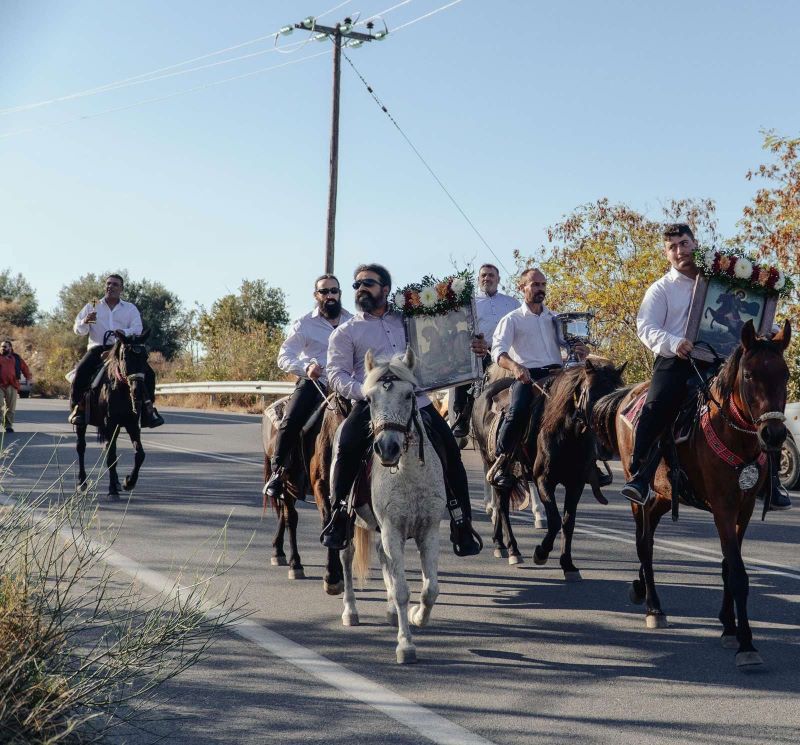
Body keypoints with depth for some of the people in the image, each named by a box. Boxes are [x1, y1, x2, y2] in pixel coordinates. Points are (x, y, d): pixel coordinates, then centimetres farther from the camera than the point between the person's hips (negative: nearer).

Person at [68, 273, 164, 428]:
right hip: (98, 348, -1)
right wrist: (85, 322, -16)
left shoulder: (130, 308, 14)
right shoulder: (92, 307, 15)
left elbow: (137, 329, 0)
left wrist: (125, 332, -23)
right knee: (82, 371, -29)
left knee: (148, 373, -18)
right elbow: (78, 330, 9)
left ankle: (148, 407, -6)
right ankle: (77, 407, -19)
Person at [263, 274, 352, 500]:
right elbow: (284, 357, -2)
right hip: (313, 383, -2)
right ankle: (278, 471, -4)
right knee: (290, 422, -23)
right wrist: (306, 367, -22)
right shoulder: (304, 324, 4)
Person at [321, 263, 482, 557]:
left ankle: (462, 524, 2)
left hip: (416, 400, 3)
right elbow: (337, 374, 1)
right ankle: (339, 516, -14)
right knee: (346, 448, -28)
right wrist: (365, 392, -18)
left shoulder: (406, 320, 21)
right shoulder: (346, 332, 11)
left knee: (451, 452, -9)